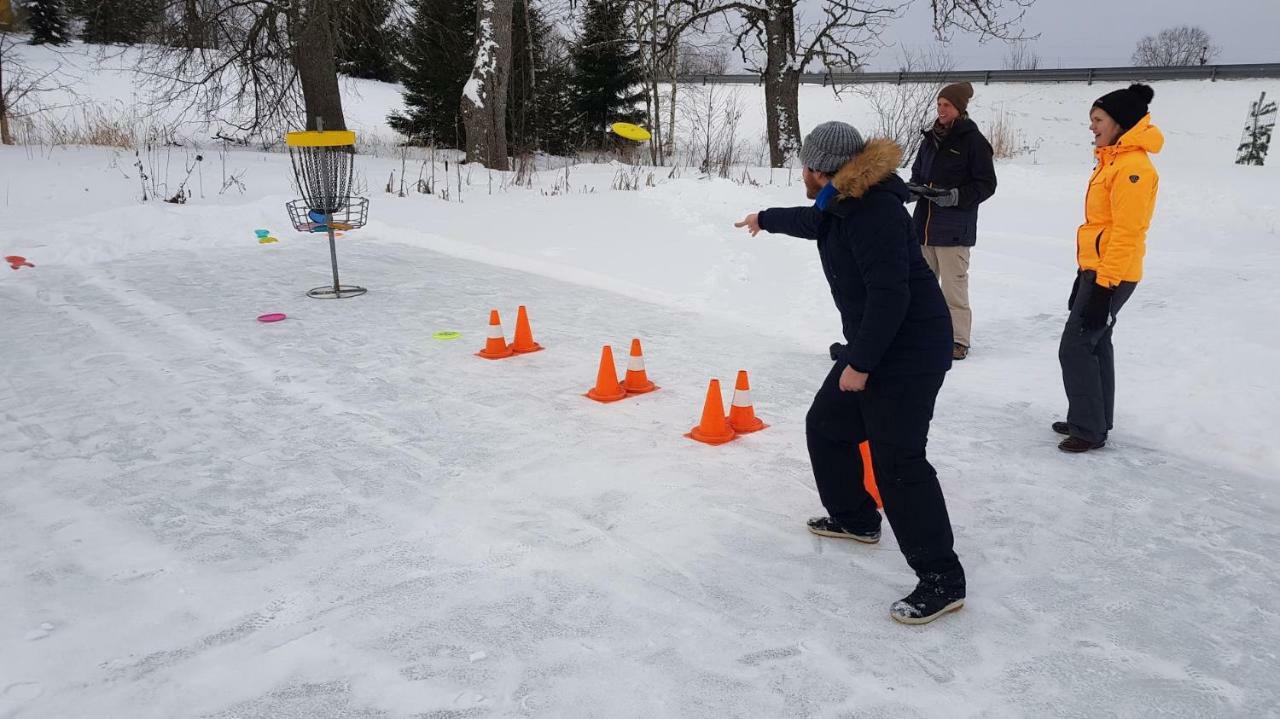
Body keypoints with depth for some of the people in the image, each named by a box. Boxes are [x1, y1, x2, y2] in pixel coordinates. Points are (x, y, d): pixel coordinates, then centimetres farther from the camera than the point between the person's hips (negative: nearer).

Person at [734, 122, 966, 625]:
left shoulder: (874, 212, -22)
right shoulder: (842, 204, 10)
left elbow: (889, 294, -28)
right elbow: (811, 222, 34)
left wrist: (860, 363, -23)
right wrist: (765, 219, 51)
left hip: (909, 351, -11)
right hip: (874, 346, 11)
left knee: (897, 461, -13)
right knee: (826, 427, 20)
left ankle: (942, 580, -5)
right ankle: (854, 518, 39)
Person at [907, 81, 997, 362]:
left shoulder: (973, 140, -6)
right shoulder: (931, 138, 13)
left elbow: (986, 184, -5)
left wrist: (956, 196, -18)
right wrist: (914, 187, 2)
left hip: (954, 228, -6)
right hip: (924, 223, 7)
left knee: (954, 286, -3)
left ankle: (959, 340, 7)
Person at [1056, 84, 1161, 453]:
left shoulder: (1133, 167, -18)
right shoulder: (1111, 161, 13)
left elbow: (1126, 233, -22)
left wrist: (1104, 286, -23)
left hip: (1111, 276, -10)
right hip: (1095, 270, 10)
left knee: (1075, 347, -7)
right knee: (1095, 344, 15)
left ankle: (1089, 429, 2)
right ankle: (1092, 421, 26)